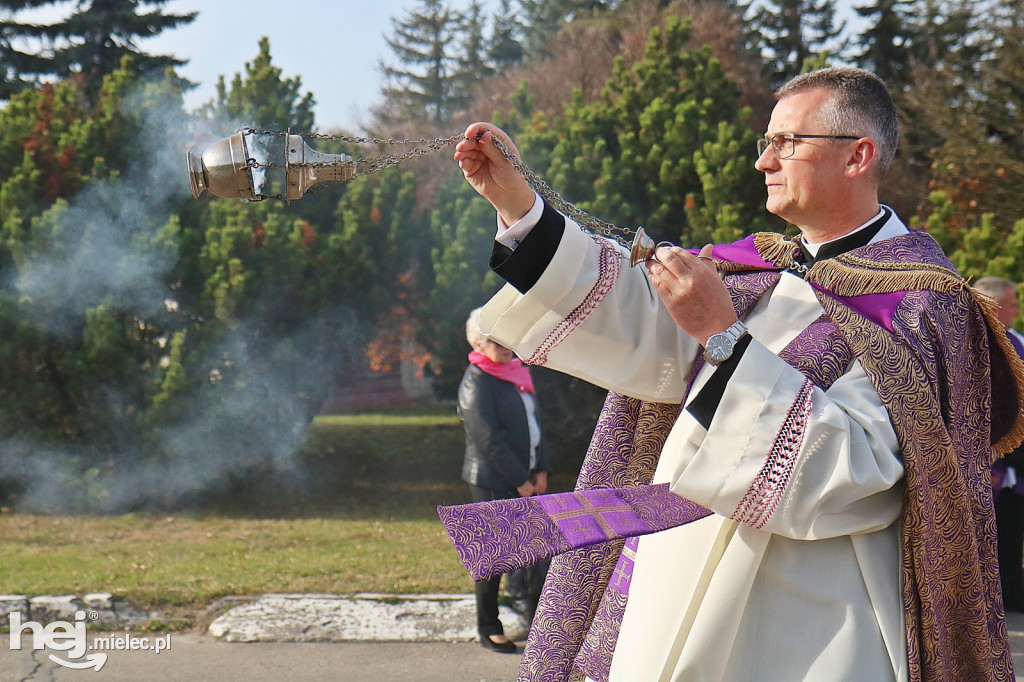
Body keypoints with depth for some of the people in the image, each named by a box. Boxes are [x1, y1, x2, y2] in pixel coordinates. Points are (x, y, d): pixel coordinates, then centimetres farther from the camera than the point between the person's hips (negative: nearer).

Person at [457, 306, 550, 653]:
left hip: (524, 478, 7)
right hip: (492, 481, -7)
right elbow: (488, 439, -18)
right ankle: (489, 630, 11)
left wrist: (540, 469, 6)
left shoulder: (517, 371, 12)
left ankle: (537, 614, 21)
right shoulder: (476, 382, -13)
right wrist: (521, 480, -16)